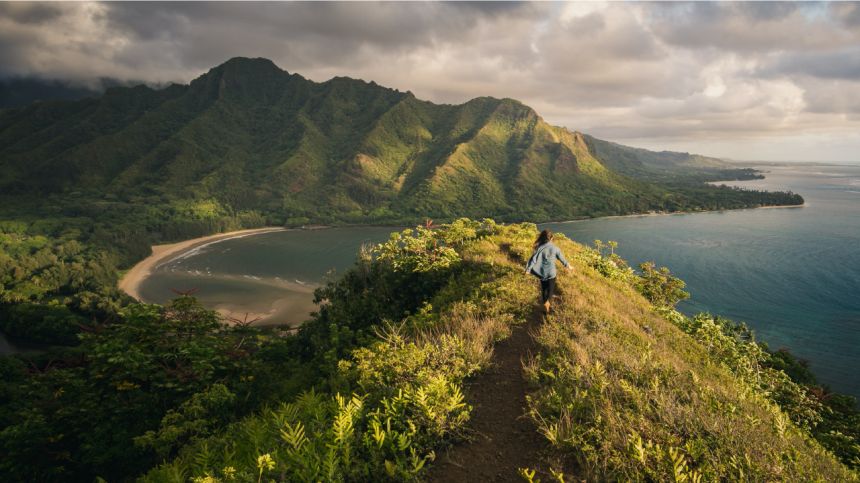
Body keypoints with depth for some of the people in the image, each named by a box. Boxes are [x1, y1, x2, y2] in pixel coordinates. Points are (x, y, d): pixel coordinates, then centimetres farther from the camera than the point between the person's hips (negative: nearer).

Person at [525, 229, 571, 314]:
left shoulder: (540, 248, -14)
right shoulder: (555, 248, -11)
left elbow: (534, 259, -15)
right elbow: (561, 257, 3)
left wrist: (528, 269, -5)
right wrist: (567, 265, 20)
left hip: (542, 272, 1)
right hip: (551, 272, -1)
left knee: (544, 289, 19)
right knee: (551, 289, 15)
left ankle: (546, 307, 29)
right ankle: (546, 301, -13)